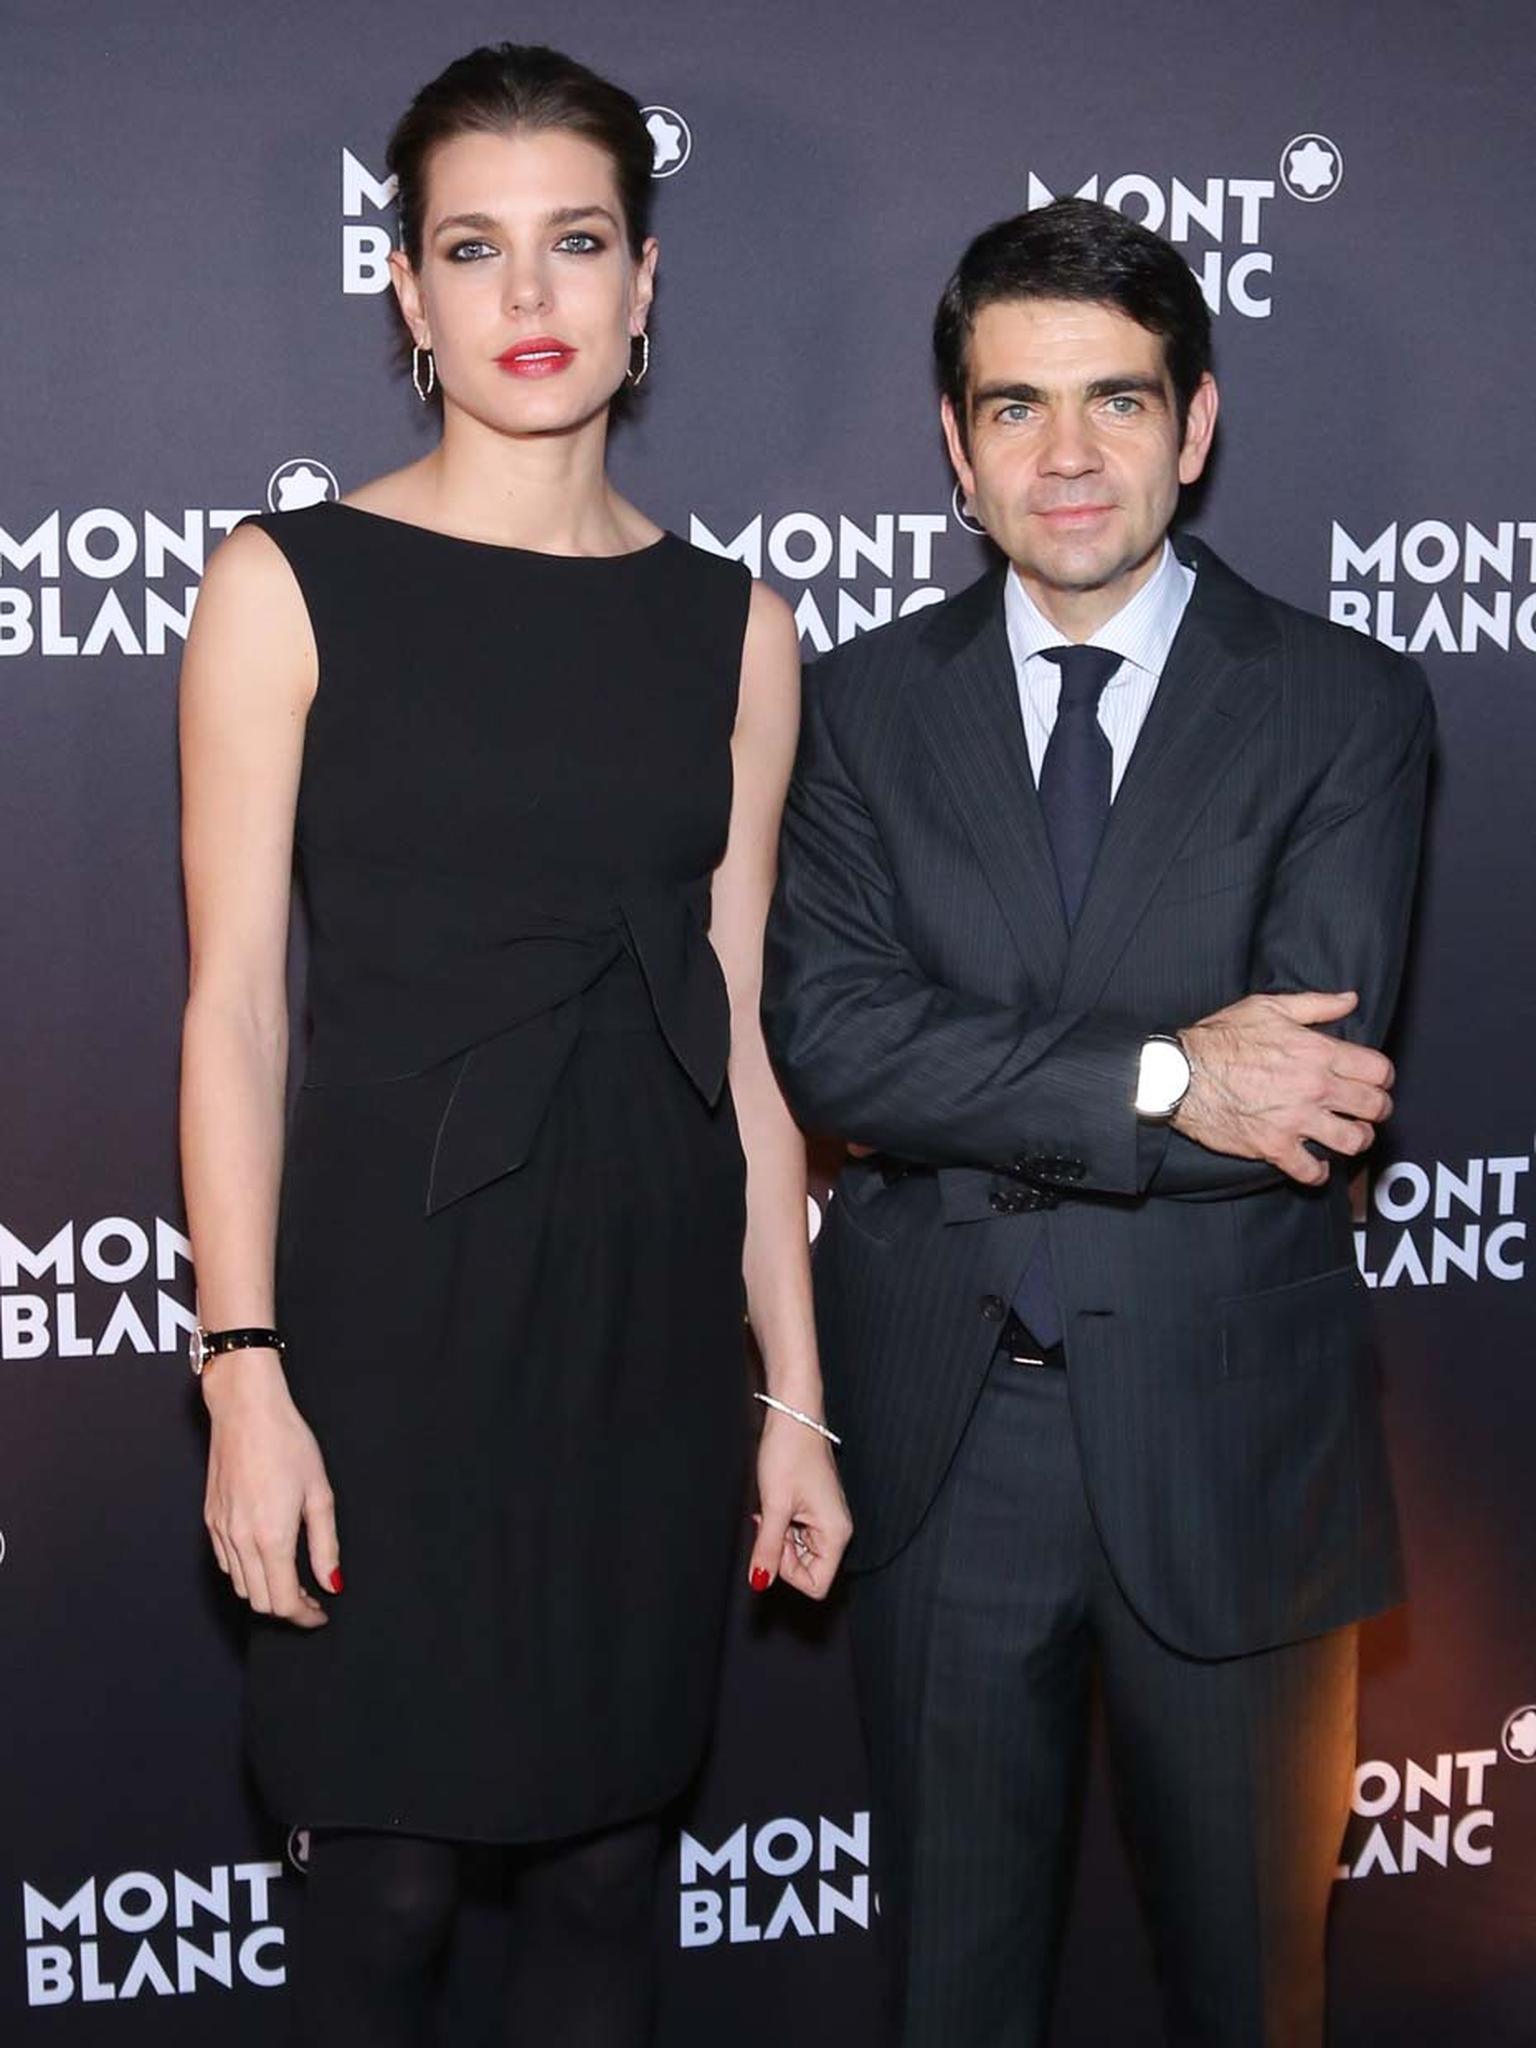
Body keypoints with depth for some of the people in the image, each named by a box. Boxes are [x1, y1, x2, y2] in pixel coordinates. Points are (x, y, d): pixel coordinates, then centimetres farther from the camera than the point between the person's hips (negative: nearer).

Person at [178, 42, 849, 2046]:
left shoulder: (730, 625, 7)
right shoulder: (290, 587, -2)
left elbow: (739, 1032, 8)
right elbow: (234, 1007, -5)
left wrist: (793, 1394, 7)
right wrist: (245, 1373, -11)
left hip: (656, 1300, 3)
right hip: (399, 1293, -3)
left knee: (608, 1861, 13)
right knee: (390, 1872, 5)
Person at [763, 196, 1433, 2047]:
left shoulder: (1346, 707, -4)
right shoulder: (865, 705, 2)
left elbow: (1309, 1079, -16)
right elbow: (823, 1038, -12)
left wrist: (977, 1110, -15)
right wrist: (1158, 1081, -21)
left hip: (1229, 1447, -1)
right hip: (940, 1438, 2)